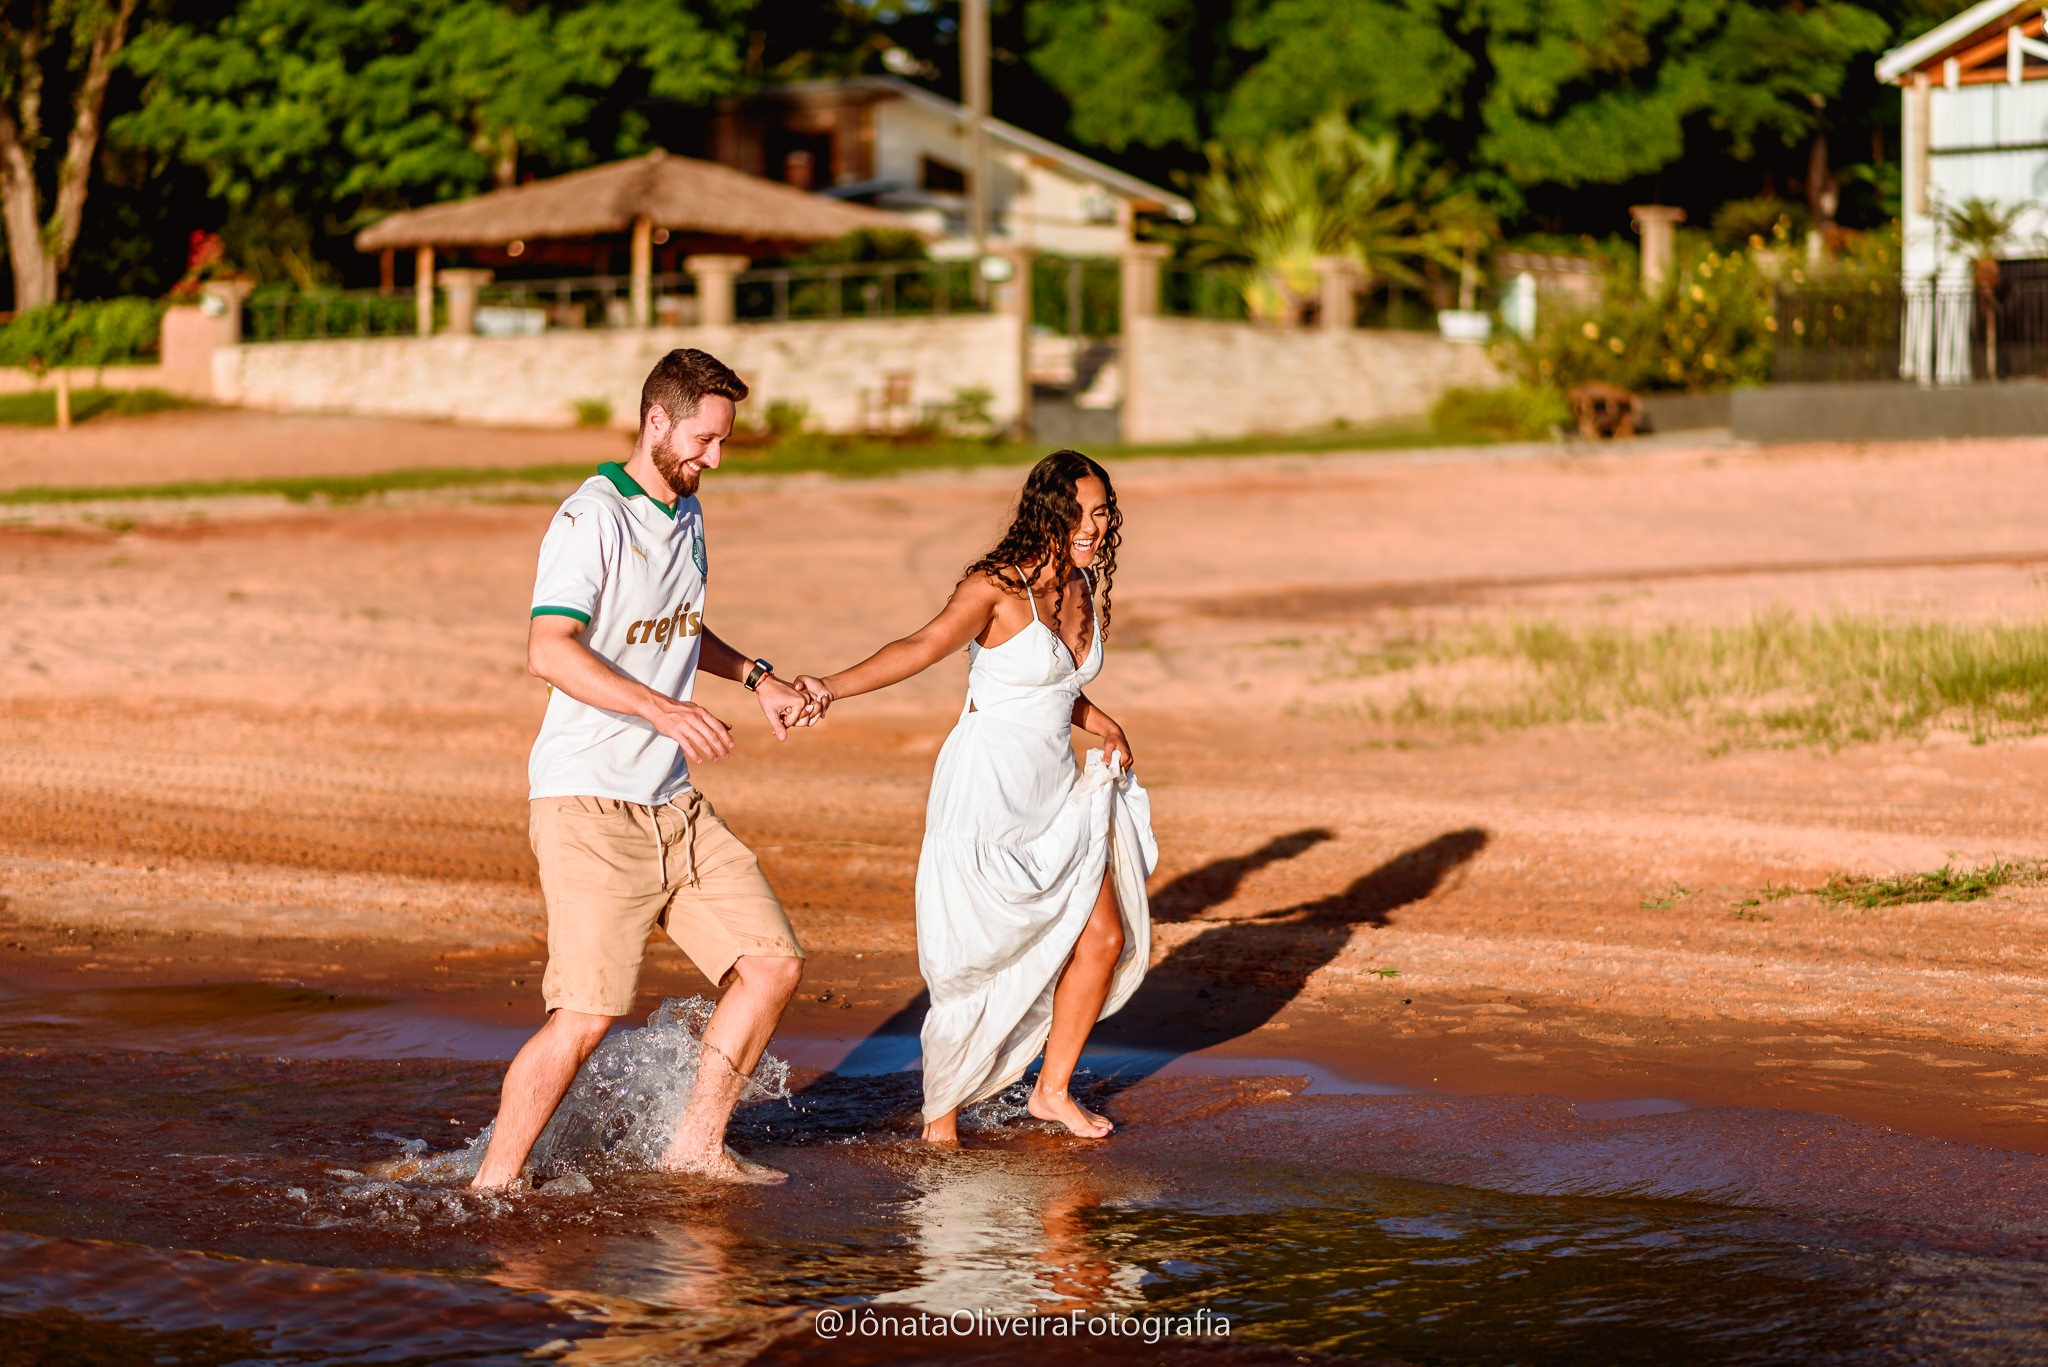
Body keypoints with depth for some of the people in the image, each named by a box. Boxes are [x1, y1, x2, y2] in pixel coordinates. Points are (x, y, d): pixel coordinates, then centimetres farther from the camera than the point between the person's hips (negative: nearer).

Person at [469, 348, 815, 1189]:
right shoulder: (592, 519, -13)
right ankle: (493, 1186, -2)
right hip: (589, 804, -9)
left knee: (773, 964, 5)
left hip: (673, 804, 9)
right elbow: (550, 650, -26)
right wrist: (662, 710, -35)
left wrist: (755, 678, 22)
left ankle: (697, 1146, 18)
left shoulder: (685, 515, 16)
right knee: (585, 1016, -14)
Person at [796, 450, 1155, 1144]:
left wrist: (1104, 725, 8)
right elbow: (925, 645, -31)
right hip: (988, 789, -8)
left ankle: (1053, 1089, 24)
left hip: (1055, 791, 8)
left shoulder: (1084, 586, 6)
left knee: (1106, 937, 7)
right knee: (979, 958, -4)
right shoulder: (998, 586, -17)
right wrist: (834, 685, -45)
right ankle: (940, 1118, 12)